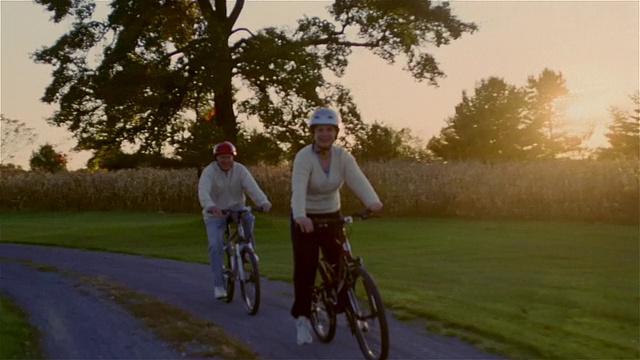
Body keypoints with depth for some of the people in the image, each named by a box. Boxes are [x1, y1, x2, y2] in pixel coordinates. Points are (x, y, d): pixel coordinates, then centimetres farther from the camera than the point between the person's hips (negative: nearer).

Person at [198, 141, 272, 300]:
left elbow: (252, 187, -24)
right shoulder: (209, 172, -17)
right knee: (215, 246, -17)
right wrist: (210, 206, -56)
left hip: (236, 209, 1)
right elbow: (203, 192, -34)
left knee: (248, 218, -32)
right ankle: (219, 285, -9)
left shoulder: (240, 170, -11)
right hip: (215, 214, -1)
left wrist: (263, 202, -44)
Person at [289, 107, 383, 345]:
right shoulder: (304, 157, -20)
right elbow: (298, 189, -35)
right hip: (305, 220, -3)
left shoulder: (343, 157, -9)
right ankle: (302, 319, 8)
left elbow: (358, 180, -25)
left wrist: (373, 202, -45)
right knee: (305, 269, -5)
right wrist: (300, 216, -53)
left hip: (332, 217, 3)